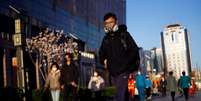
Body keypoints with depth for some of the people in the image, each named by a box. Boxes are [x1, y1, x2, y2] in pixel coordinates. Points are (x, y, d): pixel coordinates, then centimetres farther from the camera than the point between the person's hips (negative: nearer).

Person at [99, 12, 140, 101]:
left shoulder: (124, 34, -1)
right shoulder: (106, 39, 13)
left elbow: (134, 50, -5)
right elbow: (101, 53, 26)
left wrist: (125, 63, -12)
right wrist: (104, 61, 6)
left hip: (123, 71, -5)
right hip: (112, 72, 5)